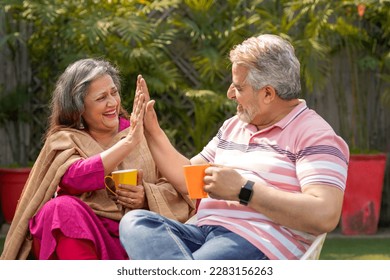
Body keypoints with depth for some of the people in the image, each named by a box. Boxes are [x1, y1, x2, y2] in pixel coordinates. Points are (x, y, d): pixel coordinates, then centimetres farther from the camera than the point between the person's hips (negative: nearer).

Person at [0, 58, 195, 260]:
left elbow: (177, 191, 9)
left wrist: (147, 196, -13)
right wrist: (129, 142, -20)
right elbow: (76, 178, -15)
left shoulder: (141, 132, 14)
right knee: (64, 208, -33)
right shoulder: (64, 139, 9)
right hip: (83, 240, -1)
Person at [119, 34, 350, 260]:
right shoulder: (233, 126, 26)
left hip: (257, 244, -8)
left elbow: (324, 216, -16)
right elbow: (187, 179, 31)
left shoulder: (313, 135, -2)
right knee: (135, 220, -22)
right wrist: (152, 130, 22)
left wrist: (243, 190, -15)